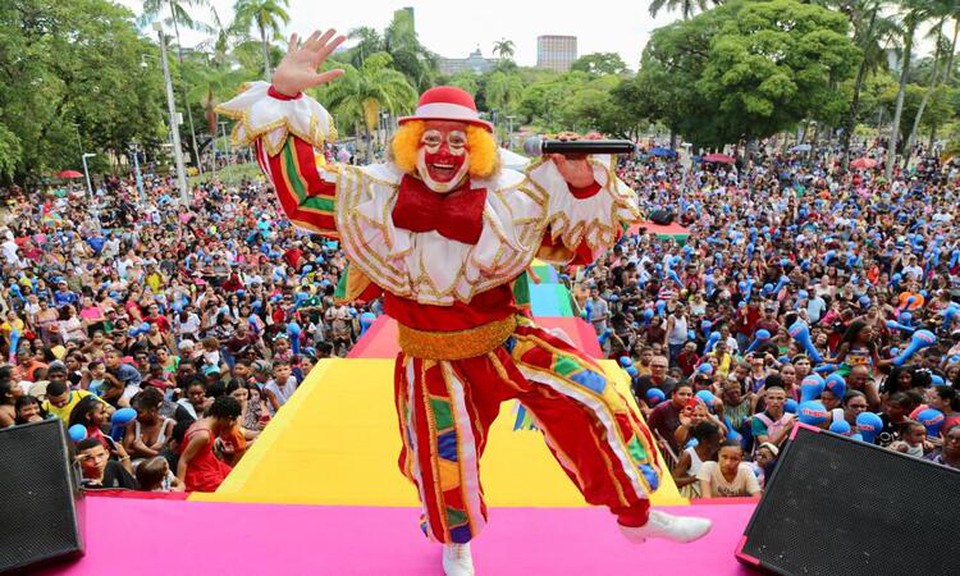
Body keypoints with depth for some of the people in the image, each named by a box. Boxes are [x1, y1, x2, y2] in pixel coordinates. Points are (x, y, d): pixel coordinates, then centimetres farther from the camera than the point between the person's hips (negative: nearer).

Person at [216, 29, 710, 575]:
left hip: (507, 341, 1)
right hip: (434, 360, 0)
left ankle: (637, 513, 18)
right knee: (445, 460, 15)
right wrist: (285, 95, -16)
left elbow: (585, 243, -7)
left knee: (590, 396, -7)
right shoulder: (376, 195, -9)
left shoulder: (511, 199, -11)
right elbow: (300, 191, -7)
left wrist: (584, 186, -27)